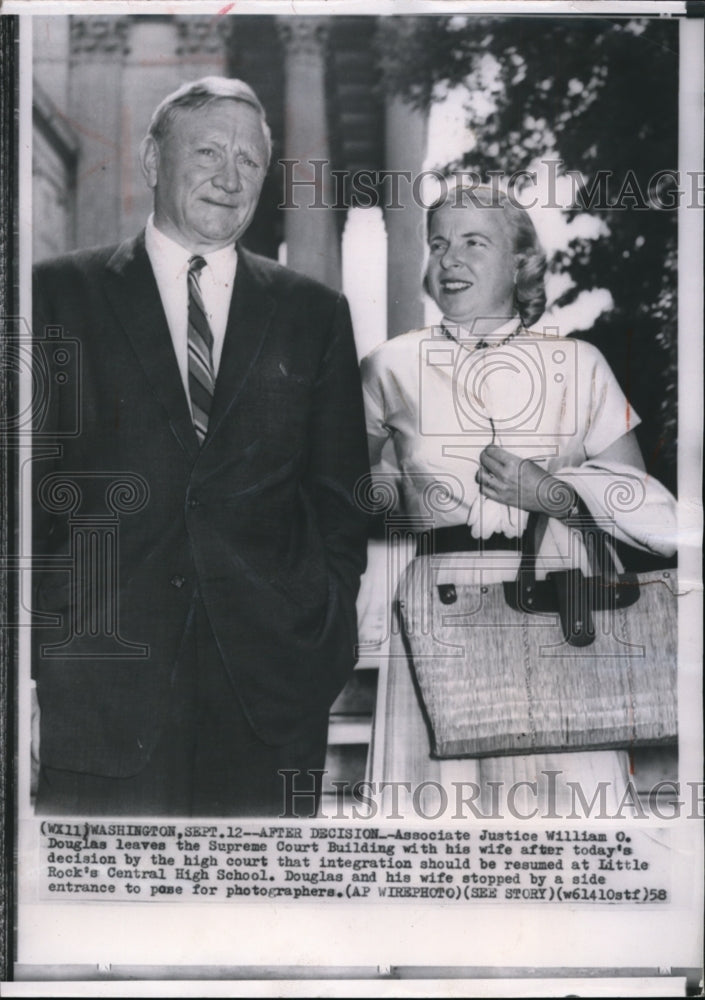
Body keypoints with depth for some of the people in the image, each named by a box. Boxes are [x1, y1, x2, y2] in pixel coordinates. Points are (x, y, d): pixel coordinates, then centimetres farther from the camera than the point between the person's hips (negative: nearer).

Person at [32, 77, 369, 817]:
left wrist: (330, 643, 3)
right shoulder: (59, 296, 6)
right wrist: (30, 655, -2)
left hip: (271, 671, 2)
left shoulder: (314, 313, 11)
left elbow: (339, 493, 11)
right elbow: (28, 478, 3)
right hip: (100, 678, -1)